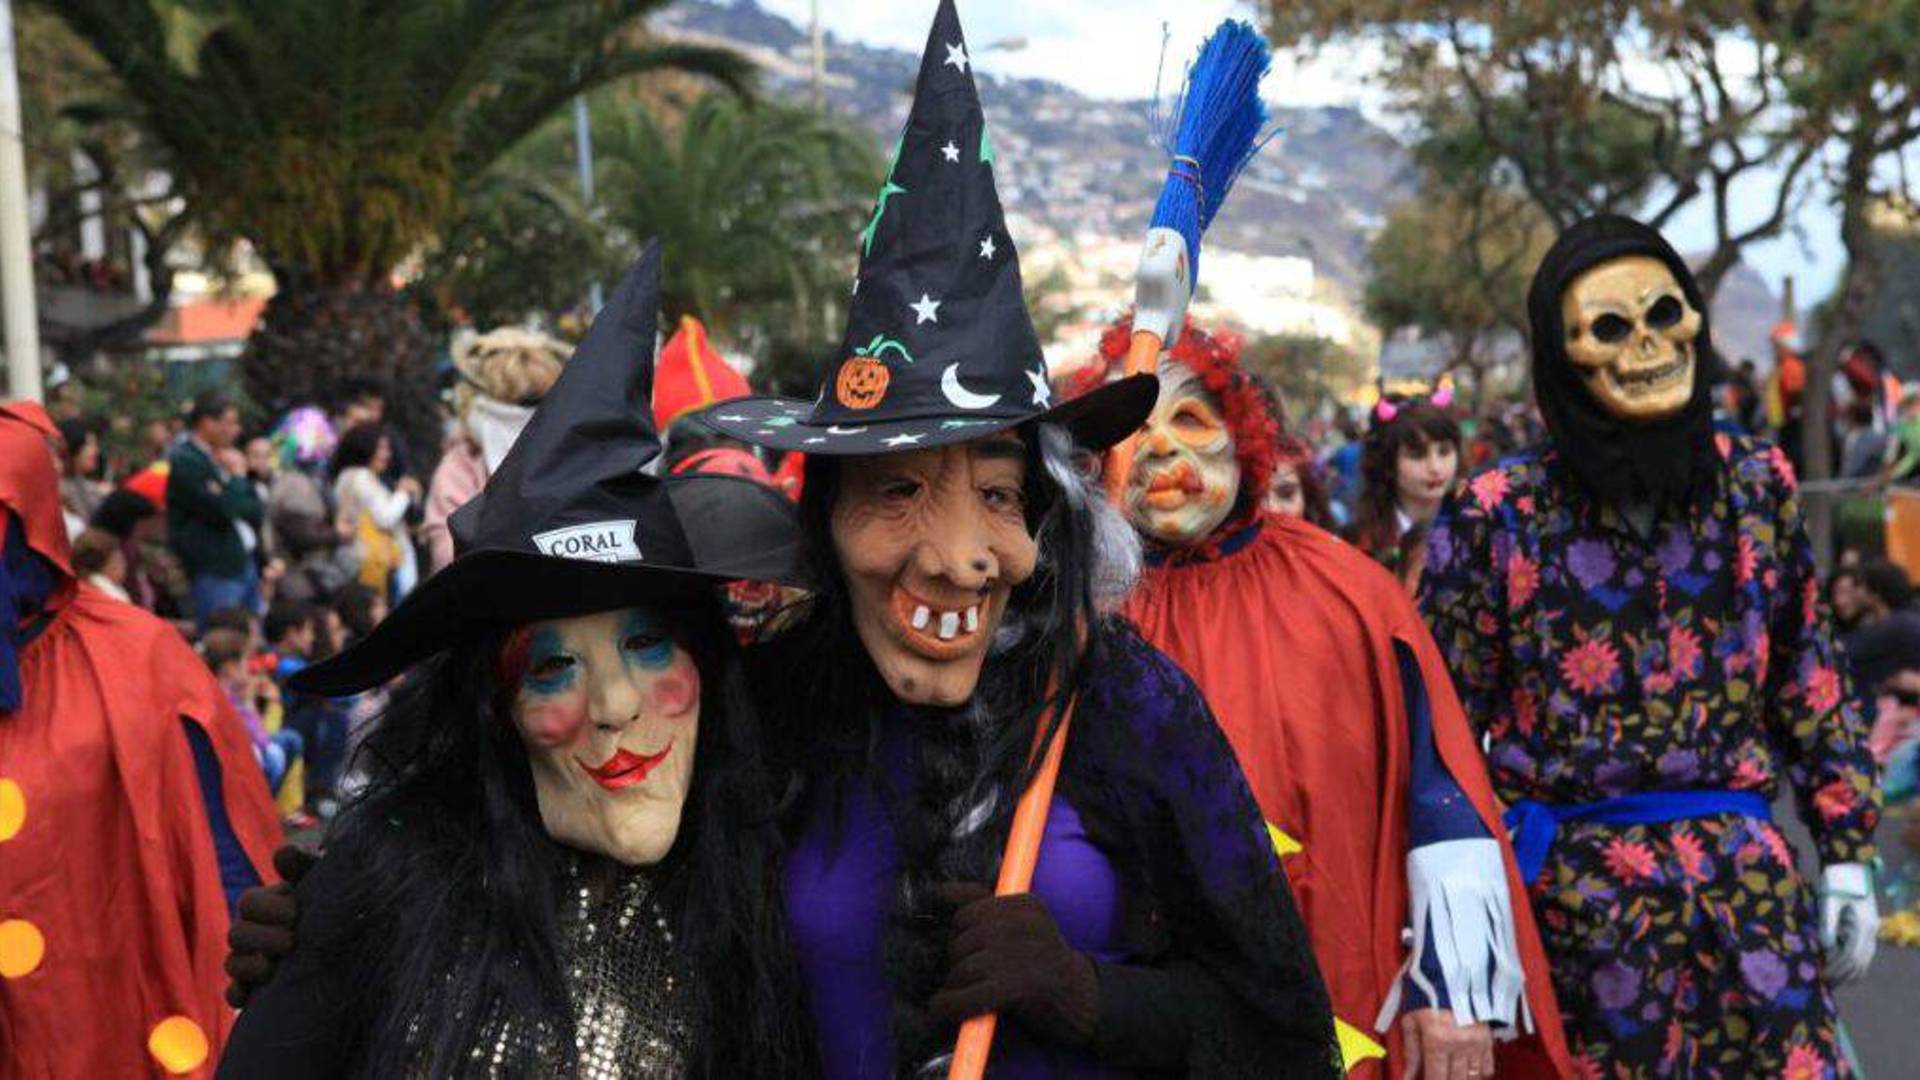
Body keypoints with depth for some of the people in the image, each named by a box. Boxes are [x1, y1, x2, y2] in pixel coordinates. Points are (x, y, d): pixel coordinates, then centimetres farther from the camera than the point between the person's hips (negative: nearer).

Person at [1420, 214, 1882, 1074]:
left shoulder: (1758, 486, 5)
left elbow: (1809, 682, 11)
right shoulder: (1495, 517, -5)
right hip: (1567, 887, -2)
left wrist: (1847, 854, 10)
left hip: (1748, 875, 3)